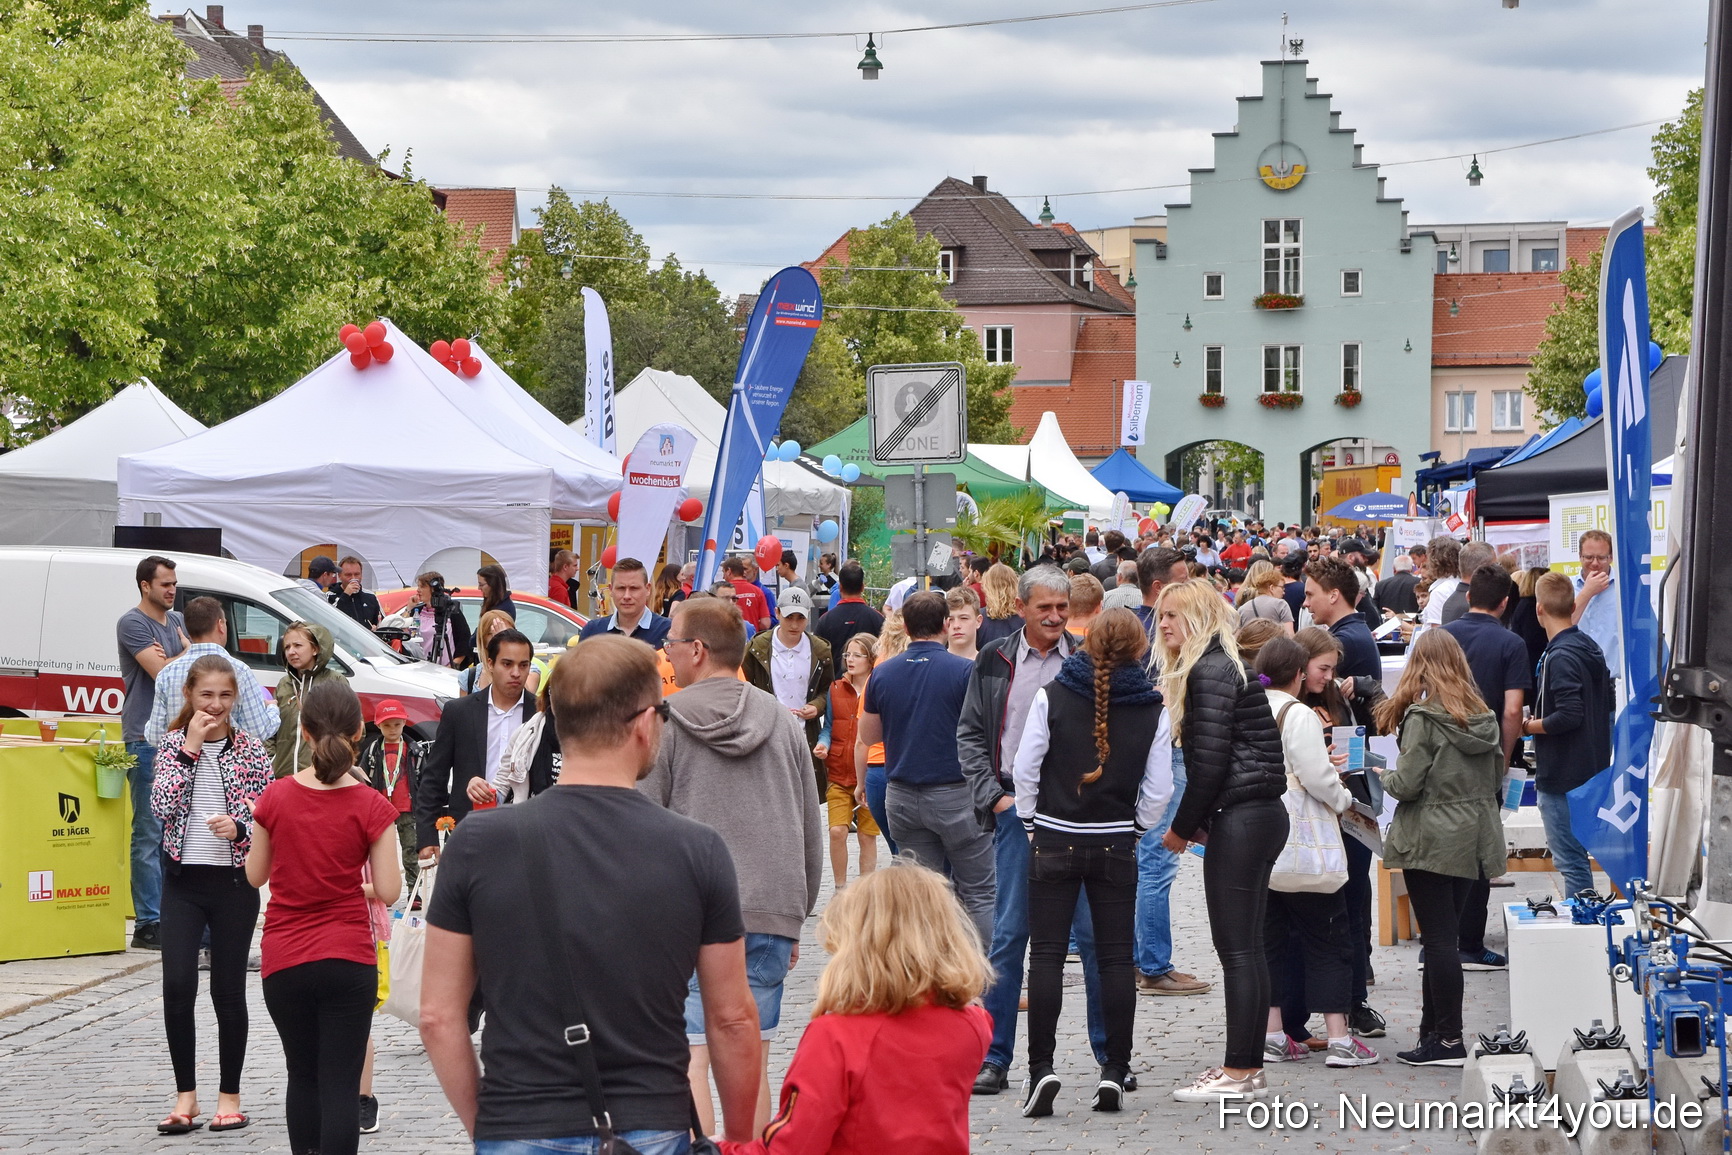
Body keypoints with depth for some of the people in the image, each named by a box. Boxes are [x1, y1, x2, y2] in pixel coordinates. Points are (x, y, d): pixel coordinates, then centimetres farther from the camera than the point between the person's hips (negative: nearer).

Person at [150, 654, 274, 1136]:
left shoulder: (252, 749, 0)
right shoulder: (173, 743, 3)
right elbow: (161, 806, -10)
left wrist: (239, 829, -19)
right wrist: (190, 748, -12)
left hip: (234, 881, -1)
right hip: (182, 879, 1)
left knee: (229, 989, 4)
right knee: (177, 986, -7)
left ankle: (230, 1095, 16)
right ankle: (186, 1096, 6)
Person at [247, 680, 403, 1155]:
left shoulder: (275, 797, -4)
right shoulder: (372, 807, -9)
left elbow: (255, 875, 7)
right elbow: (388, 891, -8)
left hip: (283, 960, 2)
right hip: (348, 960, -2)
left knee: (303, 1074, 18)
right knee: (340, 1082, -1)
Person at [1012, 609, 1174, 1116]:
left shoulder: (1052, 696, -6)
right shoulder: (1152, 710, -3)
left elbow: (1025, 768, -5)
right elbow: (1158, 788, -2)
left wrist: (1032, 821, 8)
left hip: (1054, 841, -1)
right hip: (1117, 845, 1)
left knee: (1046, 955, 2)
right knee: (1116, 958, 6)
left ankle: (1041, 1069, -6)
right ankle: (1114, 1073, 7)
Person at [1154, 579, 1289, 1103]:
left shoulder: (1209, 672, -12)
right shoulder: (1227, 666, 19)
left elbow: (1210, 760, -18)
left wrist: (1184, 826, -9)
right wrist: (1195, 822, 14)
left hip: (1238, 819, -10)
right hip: (1260, 814, 10)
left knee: (1237, 947, -7)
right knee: (1245, 946, 12)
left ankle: (1241, 1073, -5)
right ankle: (1248, 1068, 16)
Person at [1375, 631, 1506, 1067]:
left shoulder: (1423, 717, -13)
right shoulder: (1484, 716, 6)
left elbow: (1406, 784, -15)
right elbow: (1497, 775, 13)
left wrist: (1386, 777, 5)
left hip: (1431, 842, -7)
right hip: (1473, 840, 7)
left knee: (1438, 940, -3)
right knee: (1444, 937, 14)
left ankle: (1449, 1040, -2)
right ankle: (1435, 1027, 21)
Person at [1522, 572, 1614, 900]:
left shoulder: (1560, 657, -19)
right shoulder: (1590, 647, 9)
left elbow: (1568, 715, -27)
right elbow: (1608, 701, 18)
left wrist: (1526, 726, -12)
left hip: (1562, 776, -10)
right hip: (1591, 770, 10)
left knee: (1571, 861, -4)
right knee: (1578, 857, 18)